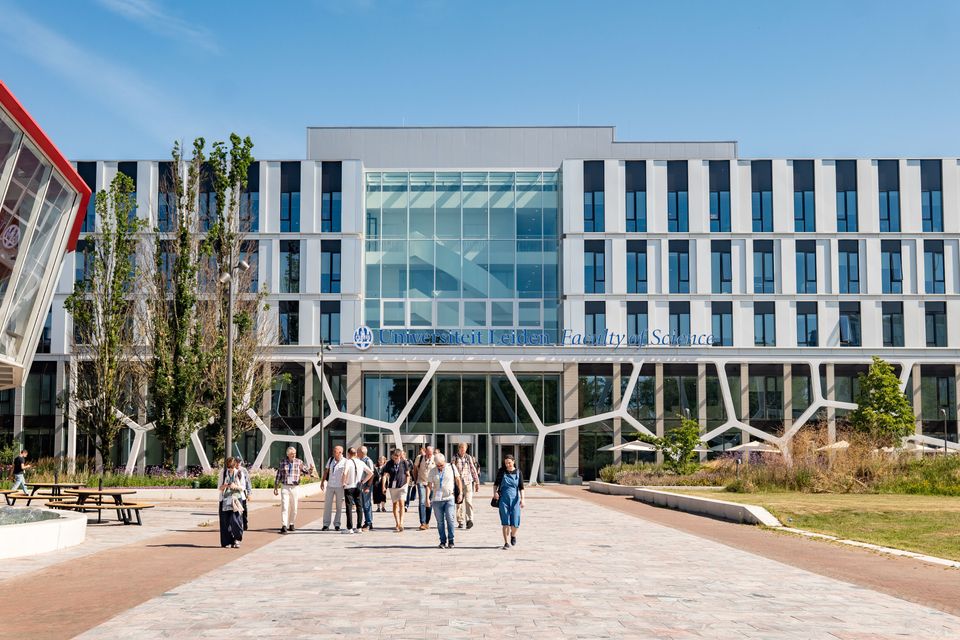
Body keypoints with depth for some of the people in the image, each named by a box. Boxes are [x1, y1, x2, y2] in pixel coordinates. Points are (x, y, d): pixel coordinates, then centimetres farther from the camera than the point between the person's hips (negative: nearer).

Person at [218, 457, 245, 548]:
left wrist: (236, 486, -16)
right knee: (225, 521, -3)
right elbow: (219, 487, 7)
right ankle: (226, 542, 5)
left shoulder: (239, 473, 4)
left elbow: (242, 487, 5)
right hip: (225, 499, 1)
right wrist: (224, 486, -16)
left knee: (235, 519, -14)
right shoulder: (223, 473, 6)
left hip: (236, 499, -1)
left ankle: (236, 539, 1)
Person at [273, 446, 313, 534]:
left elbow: (307, 471, 2)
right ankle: (284, 526, -14)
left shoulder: (299, 462, 2)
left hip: (294, 487, 1)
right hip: (285, 487, -1)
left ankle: (292, 524, 24)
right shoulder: (283, 462, 2)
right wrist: (276, 487, 8)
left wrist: (310, 470, -21)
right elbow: (278, 475, 8)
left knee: (294, 507, 8)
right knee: (284, 506, -11)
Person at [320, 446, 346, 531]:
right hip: (330, 486, 4)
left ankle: (337, 525, 12)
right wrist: (322, 482, 11)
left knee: (339, 506, 4)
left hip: (340, 487, -3)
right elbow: (326, 471, 14)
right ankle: (326, 525, 6)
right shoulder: (330, 460, 7)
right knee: (327, 505, 2)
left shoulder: (345, 462, -7)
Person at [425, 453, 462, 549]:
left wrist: (460, 493, 3)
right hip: (437, 499, 1)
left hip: (449, 498, -1)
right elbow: (429, 485, 4)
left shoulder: (452, 467, 4)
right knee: (440, 521, 3)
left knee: (450, 519, -10)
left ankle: (451, 541, -2)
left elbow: (458, 480, 10)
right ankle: (443, 541, 10)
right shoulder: (432, 471, 5)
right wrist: (427, 498, -5)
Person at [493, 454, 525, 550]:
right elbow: (496, 483, 13)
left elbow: (521, 487, 2)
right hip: (503, 499, 0)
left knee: (515, 522, -2)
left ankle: (513, 535, 30)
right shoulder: (501, 471, 4)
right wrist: (495, 492, -4)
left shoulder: (518, 473, 3)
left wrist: (522, 499, -8)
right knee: (505, 522, -4)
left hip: (515, 499, 0)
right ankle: (507, 542, 0)